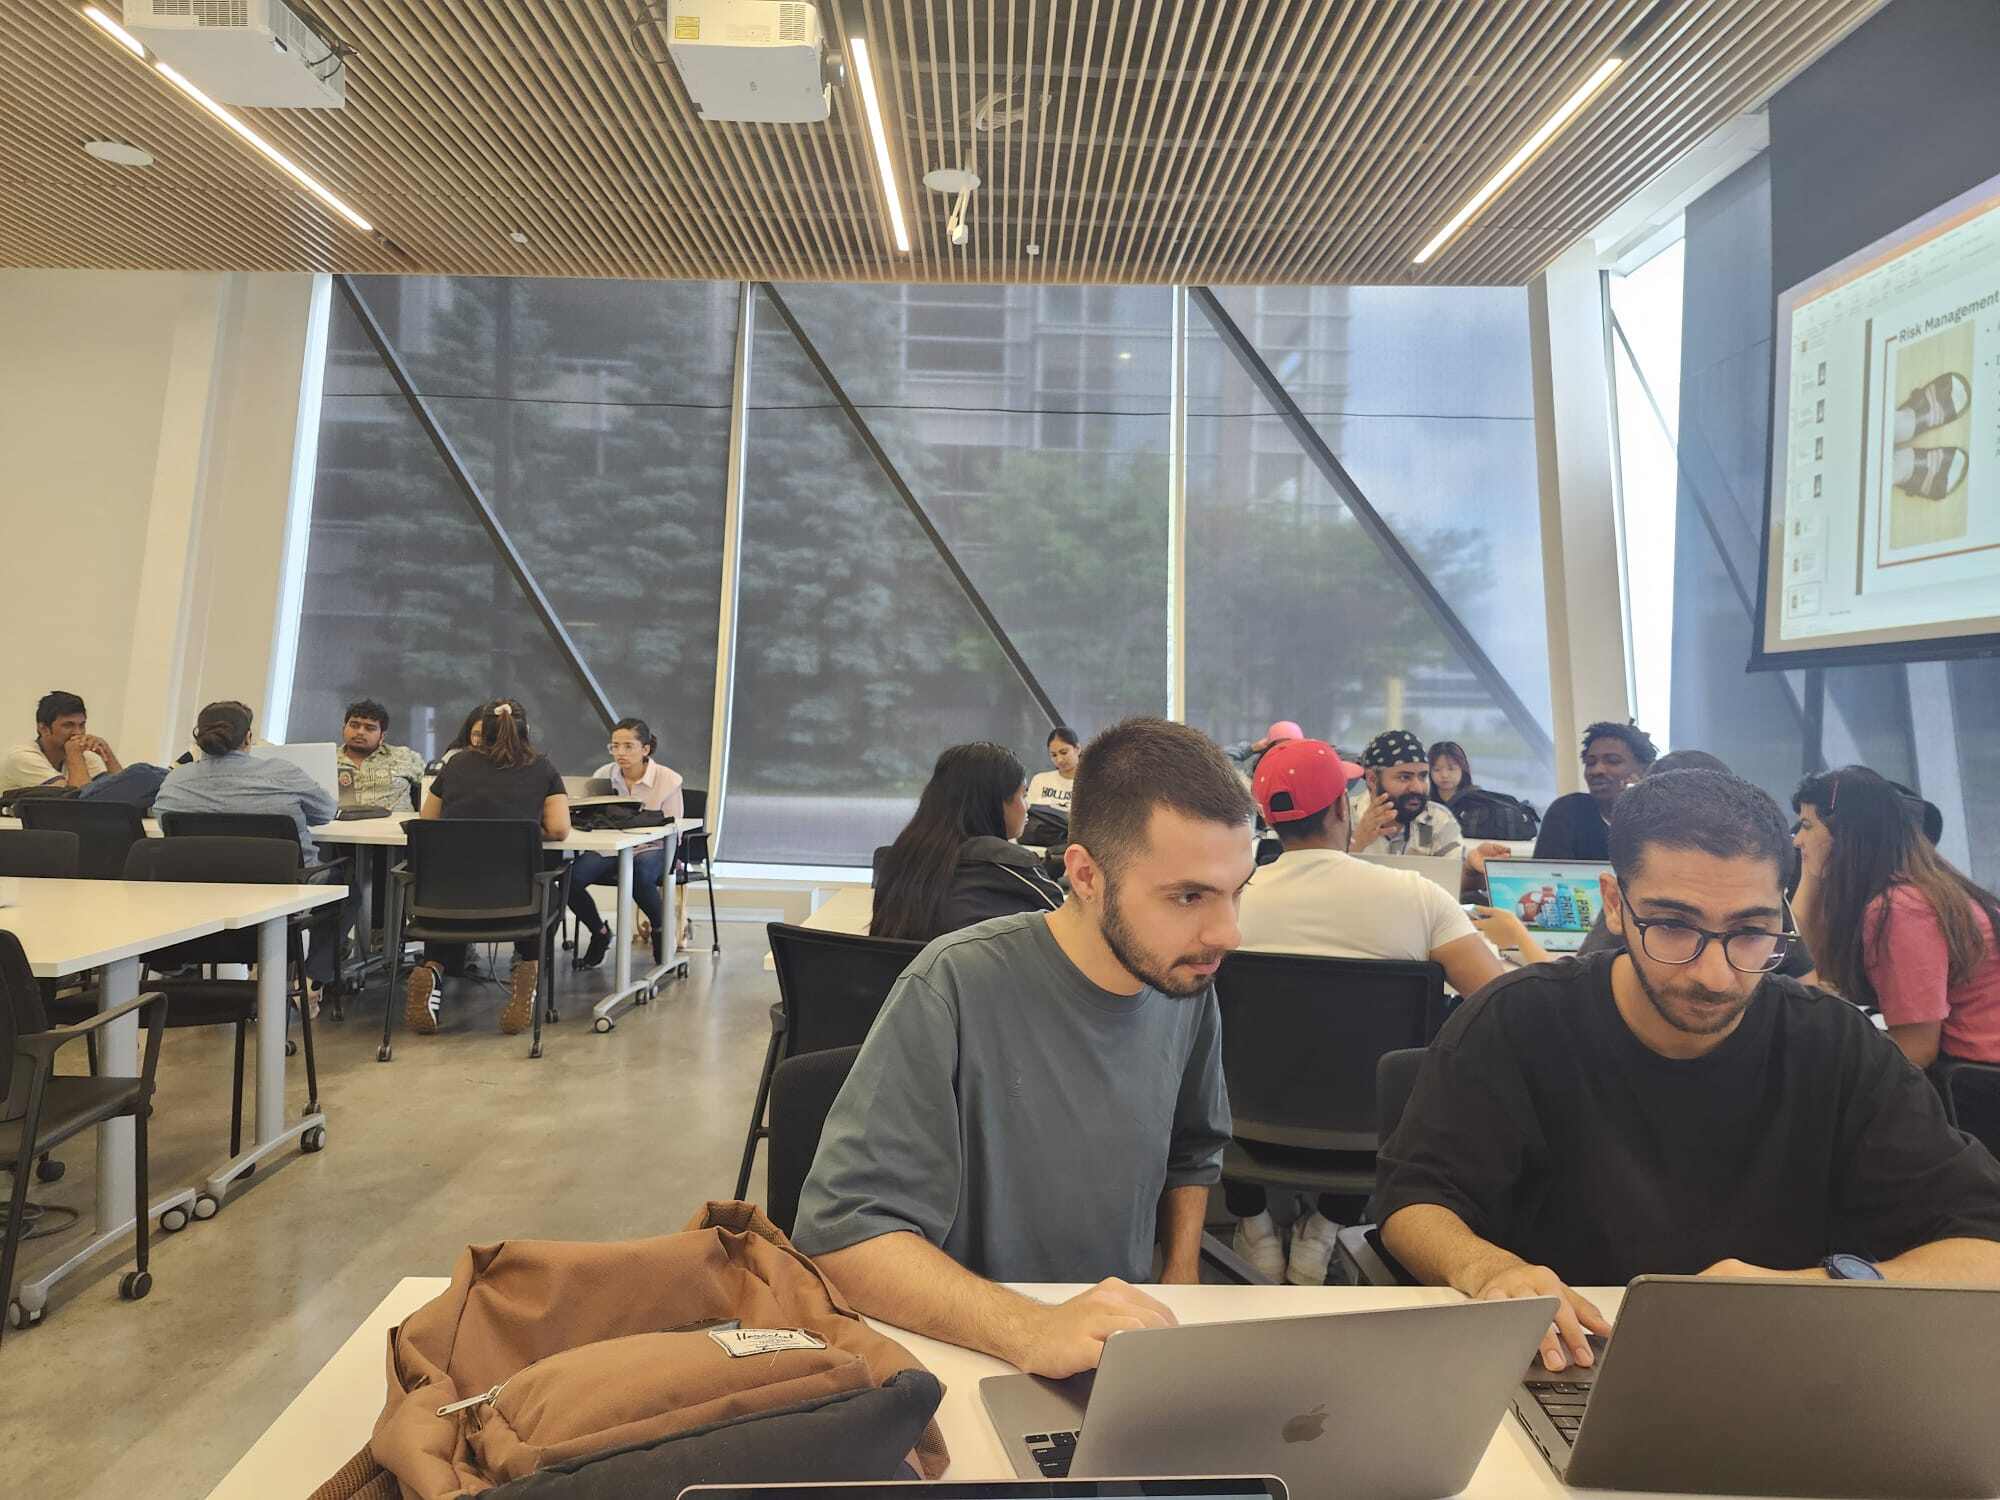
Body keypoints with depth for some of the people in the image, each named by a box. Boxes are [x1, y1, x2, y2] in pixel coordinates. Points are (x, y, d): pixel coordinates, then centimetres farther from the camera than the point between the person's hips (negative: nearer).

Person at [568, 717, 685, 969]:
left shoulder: (668, 780, -7)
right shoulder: (604, 775, 3)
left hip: (652, 850, -3)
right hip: (611, 848, 3)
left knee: (639, 874, -38)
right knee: (571, 875, -25)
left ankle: (661, 930, -6)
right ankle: (600, 932, 6)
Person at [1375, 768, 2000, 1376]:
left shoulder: (1837, 1047, -5)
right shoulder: (1514, 1027, -11)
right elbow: (1412, 1198, -7)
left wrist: (1823, 1286, -26)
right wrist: (1485, 1269, -30)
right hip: (1559, 1373, -1)